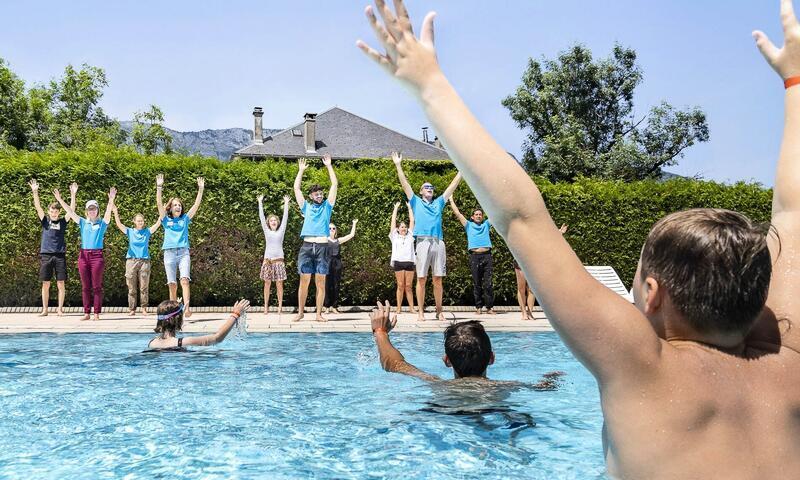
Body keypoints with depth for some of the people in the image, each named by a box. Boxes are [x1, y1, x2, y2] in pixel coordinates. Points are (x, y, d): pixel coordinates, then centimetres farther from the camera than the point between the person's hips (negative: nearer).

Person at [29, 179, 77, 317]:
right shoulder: (45, 221, 8)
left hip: (60, 255, -1)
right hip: (46, 255, 1)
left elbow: (71, 209, -2)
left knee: (61, 284, -1)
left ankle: (60, 309, 7)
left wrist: (73, 195, -12)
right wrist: (35, 192, -14)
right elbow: (38, 207, -2)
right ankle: (45, 309, 11)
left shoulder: (63, 222, 7)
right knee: (45, 284, 4)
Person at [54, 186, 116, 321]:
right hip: (83, 255, 3)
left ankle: (97, 313, 0)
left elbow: (108, 212, -11)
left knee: (97, 286, -2)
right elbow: (70, 211, 9)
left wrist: (111, 200, -27)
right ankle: (87, 313, 8)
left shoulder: (102, 223, 5)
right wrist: (60, 200, 1)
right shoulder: (83, 222, 13)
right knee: (85, 286, 4)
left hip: (97, 255, -3)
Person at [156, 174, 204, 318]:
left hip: (184, 253, 0)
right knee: (172, 284, 0)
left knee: (184, 280, -18)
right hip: (169, 253, 0)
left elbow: (196, 205, 6)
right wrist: (159, 187, -10)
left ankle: (187, 307, -31)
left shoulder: (185, 219, 13)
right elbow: (159, 204, 0)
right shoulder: (166, 220, 11)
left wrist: (201, 189, -3)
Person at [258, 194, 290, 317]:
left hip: (279, 260, 0)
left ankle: (280, 307, 2)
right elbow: (261, 217, 6)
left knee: (279, 284, -1)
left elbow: (285, 217, 5)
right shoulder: (266, 231, 9)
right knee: (267, 284, 2)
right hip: (267, 260, 0)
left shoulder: (281, 231, 9)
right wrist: (260, 202, 4)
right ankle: (266, 306, 5)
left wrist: (286, 203, 2)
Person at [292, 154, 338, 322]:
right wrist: (301, 170, 16)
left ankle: (319, 314, 5)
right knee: (304, 281, 0)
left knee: (320, 282, 1)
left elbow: (335, 185, 9)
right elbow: (296, 188, 15)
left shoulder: (327, 206, 14)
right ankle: (300, 312, 8)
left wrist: (329, 166, 10)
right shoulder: (306, 207, 16)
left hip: (322, 247, 0)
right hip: (307, 247, 0)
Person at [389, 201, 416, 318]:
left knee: (409, 286, 3)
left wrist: (409, 207, 21)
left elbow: (412, 220, 17)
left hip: (410, 262, 2)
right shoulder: (394, 236, 13)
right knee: (400, 286, -2)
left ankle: (411, 307, 3)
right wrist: (396, 207, 17)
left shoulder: (410, 236, 18)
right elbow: (393, 220, 13)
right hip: (399, 262, -1)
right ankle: (399, 308, 1)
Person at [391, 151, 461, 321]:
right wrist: (398, 165, 6)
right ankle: (420, 312, 1)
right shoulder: (416, 202, 16)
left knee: (438, 279, 2)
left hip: (438, 242, 2)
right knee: (421, 279, -2)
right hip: (423, 242, -2)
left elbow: (453, 185, 23)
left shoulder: (439, 203, 22)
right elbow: (405, 184, 11)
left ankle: (439, 311, 6)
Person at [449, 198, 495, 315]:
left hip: (487, 256, 0)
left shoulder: (486, 224, 18)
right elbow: (457, 213, 14)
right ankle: (478, 307, 6)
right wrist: (451, 200, 15)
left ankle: (489, 307, -1)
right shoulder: (469, 225, 15)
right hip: (474, 256, 0)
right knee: (476, 284, 2)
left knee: (488, 283, -2)